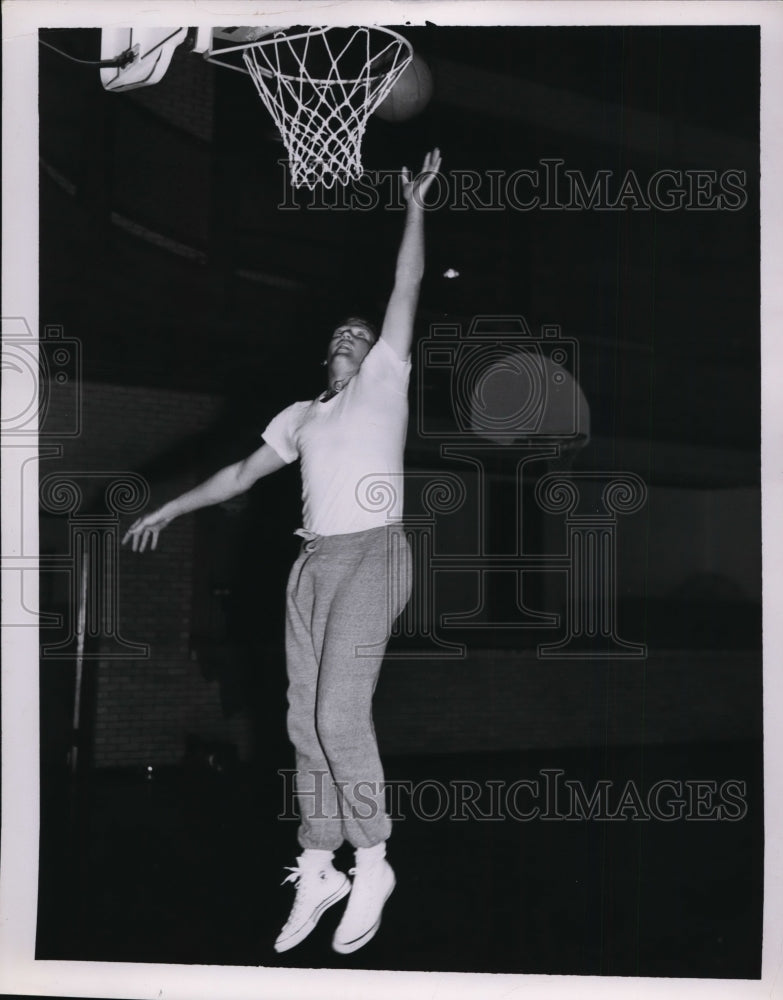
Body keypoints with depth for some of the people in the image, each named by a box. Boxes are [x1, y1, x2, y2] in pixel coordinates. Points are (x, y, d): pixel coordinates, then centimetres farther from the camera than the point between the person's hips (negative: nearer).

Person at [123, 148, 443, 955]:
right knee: (306, 720, 3)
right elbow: (241, 473, 27)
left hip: (371, 558, -6)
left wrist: (415, 205, -2)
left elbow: (407, 291, 1)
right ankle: (316, 871, 10)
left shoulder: (384, 383, 7)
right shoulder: (301, 416, 21)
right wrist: (171, 508, 29)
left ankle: (372, 865, -4)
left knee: (341, 714, -16)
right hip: (312, 565, 6)